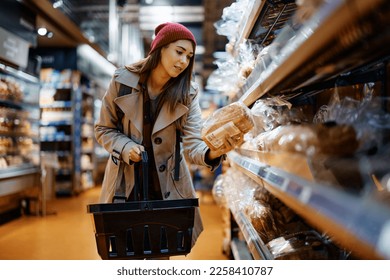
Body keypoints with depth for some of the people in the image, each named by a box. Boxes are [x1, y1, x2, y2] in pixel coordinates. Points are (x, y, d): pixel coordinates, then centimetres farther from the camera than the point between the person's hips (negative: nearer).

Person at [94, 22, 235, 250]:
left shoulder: (187, 93, -8)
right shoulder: (122, 80, -10)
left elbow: (192, 144, -17)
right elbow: (104, 129, 1)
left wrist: (212, 153, -38)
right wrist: (126, 147, -18)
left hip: (168, 186, 1)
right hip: (126, 182, 0)